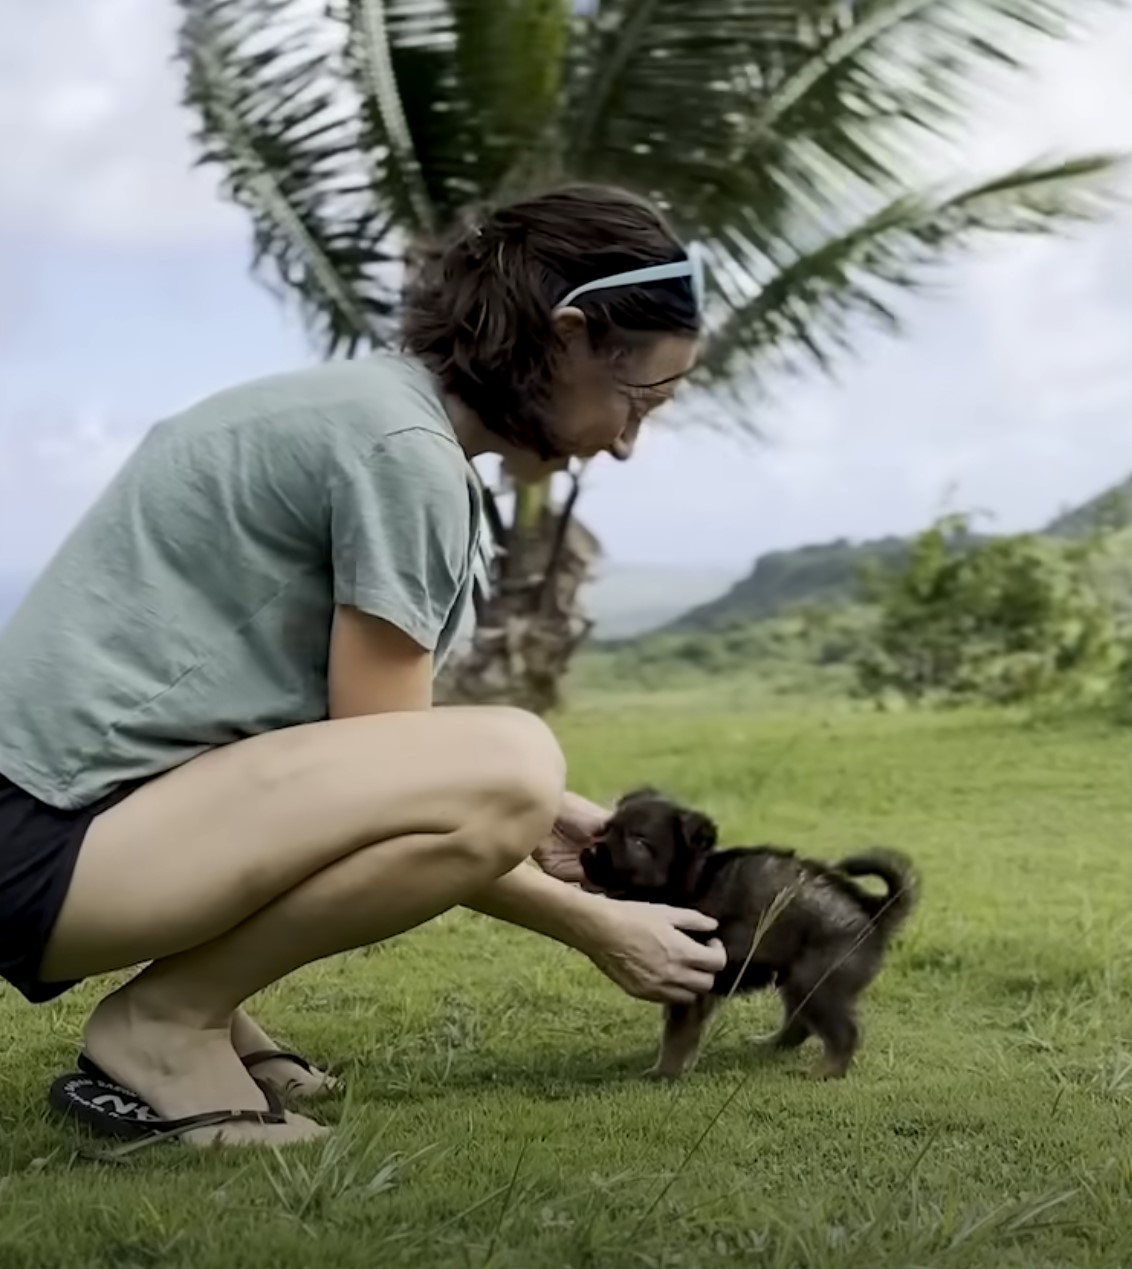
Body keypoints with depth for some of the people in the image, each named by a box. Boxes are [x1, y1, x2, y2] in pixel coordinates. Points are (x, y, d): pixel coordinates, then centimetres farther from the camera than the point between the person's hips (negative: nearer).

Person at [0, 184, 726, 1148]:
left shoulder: (369, 403, 13)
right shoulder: (402, 447, -15)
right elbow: (378, 766, -13)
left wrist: (537, 818, 10)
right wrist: (598, 929, -3)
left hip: (90, 807, 10)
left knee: (515, 793, 19)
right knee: (510, 767, -25)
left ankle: (190, 1002, 10)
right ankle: (165, 1019, -9)